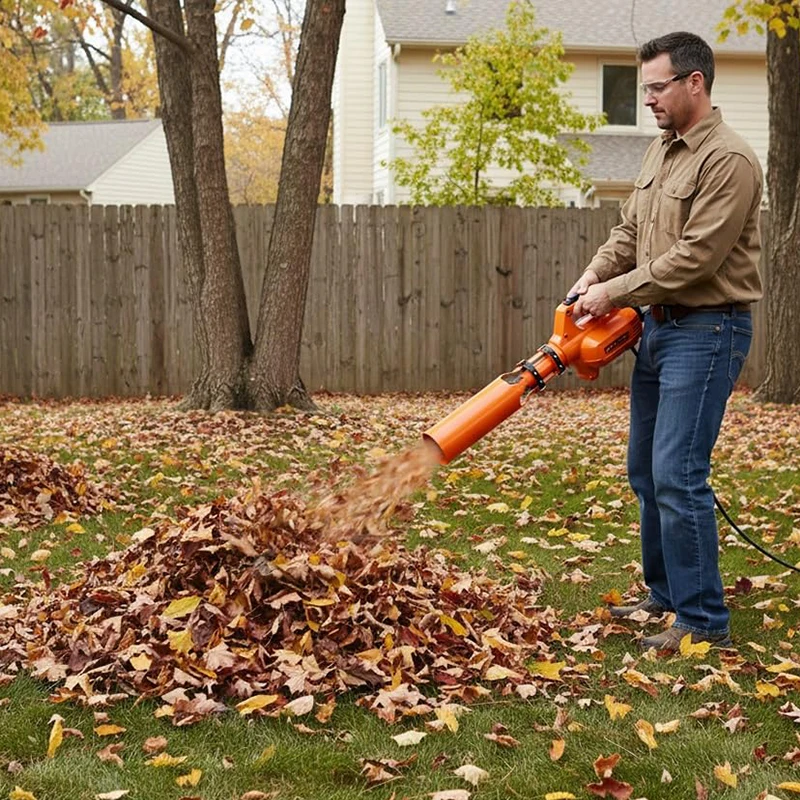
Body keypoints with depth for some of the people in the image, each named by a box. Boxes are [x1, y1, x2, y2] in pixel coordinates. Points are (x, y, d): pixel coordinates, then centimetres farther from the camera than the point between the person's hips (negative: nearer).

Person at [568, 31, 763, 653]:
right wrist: (592, 278, -2)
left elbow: (695, 257, -22)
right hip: (659, 325, 10)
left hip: (706, 332, -10)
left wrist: (616, 293, -15)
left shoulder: (729, 160, -16)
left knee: (677, 475, -13)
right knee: (645, 470, 14)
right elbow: (628, 233, 16)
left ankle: (705, 622, -5)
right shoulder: (662, 152, 13)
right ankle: (666, 594, 27)